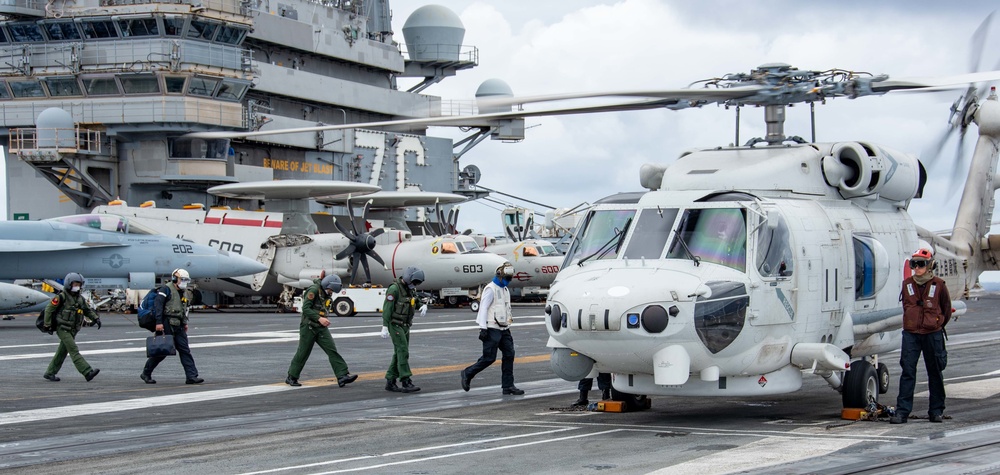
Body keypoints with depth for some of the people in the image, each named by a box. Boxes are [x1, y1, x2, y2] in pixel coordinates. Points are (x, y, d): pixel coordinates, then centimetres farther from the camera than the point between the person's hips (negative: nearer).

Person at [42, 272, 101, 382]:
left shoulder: (80, 299, 10)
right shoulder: (62, 297, -11)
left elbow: (88, 310, 18)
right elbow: (49, 309, -8)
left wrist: (96, 318, 0)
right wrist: (48, 325, -9)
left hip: (72, 330, 8)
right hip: (62, 329, -8)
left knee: (62, 352, 11)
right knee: (74, 351, -14)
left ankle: (49, 373, 21)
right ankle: (88, 372, -23)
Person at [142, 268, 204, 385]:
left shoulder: (182, 292, 19)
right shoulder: (166, 289, -8)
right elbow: (157, 304, -17)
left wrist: (185, 323, 22)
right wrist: (158, 322, -24)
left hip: (178, 327, 8)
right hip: (167, 324, -8)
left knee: (185, 350, -1)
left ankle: (191, 376, -5)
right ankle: (146, 374, 13)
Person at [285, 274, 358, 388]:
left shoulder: (323, 292, 14)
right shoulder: (313, 290, -13)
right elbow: (305, 308, -21)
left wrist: (324, 319, 11)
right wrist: (319, 318, -26)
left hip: (321, 327, 8)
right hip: (309, 326, -8)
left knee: (332, 350, -5)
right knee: (303, 353, 2)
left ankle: (342, 376, -12)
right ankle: (291, 378, 17)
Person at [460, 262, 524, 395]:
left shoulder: (505, 290, 18)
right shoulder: (491, 289, -11)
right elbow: (483, 308, -16)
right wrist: (483, 328, -21)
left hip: (503, 329, 9)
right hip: (492, 329, -9)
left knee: (509, 354, 1)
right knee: (489, 358, -8)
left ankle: (508, 386, 3)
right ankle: (467, 374, 10)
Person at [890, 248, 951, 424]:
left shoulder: (938, 285, -2)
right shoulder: (907, 284, 6)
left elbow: (946, 309, 10)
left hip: (932, 335, -1)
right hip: (910, 334, 2)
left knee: (935, 373, 8)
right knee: (907, 372, -4)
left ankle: (937, 411, 16)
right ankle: (902, 411, -5)